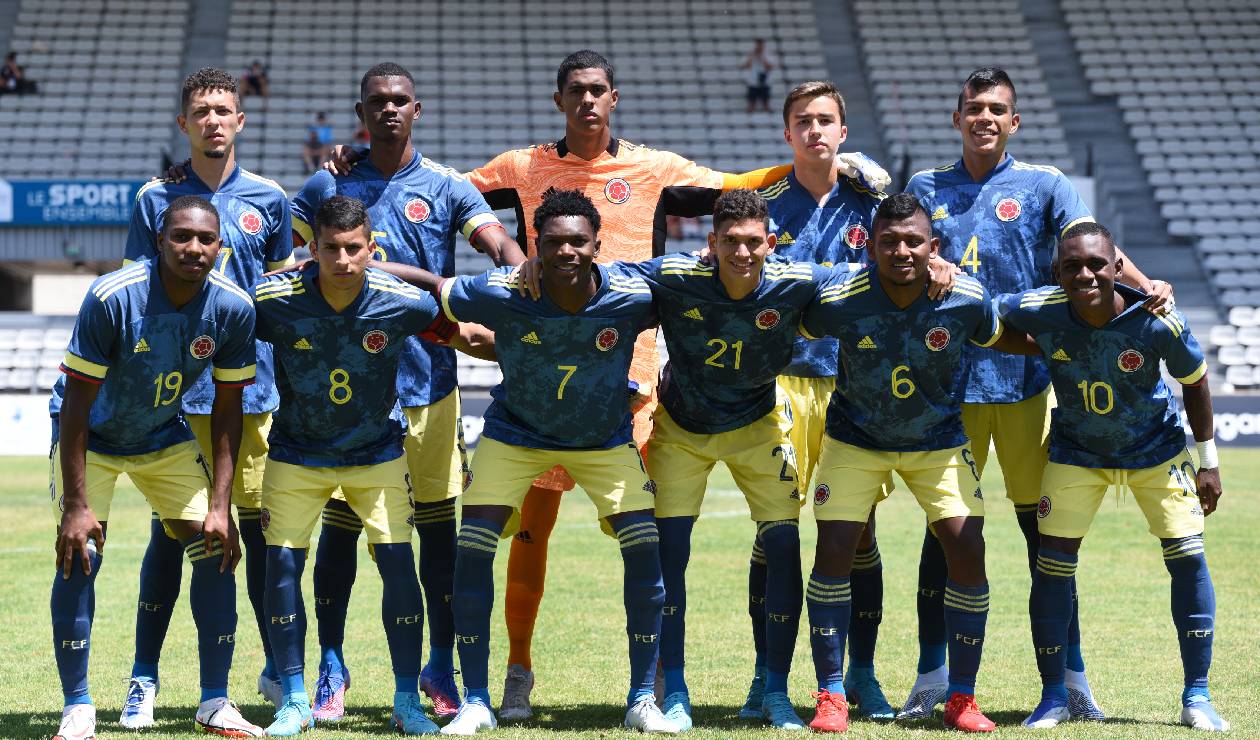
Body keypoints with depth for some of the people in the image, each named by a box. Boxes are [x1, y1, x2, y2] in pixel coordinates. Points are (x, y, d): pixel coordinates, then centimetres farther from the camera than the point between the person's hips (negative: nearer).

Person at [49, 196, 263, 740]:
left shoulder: (233, 308, -18)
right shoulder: (112, 297, -30)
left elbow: (227, 409, -8)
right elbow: (77, 402, -25)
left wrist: (220, 506, -13)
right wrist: (76, 505, -27)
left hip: (165, 437, 4)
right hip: (90, 435, -4)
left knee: (215, 550, -4)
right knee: (81, 555, -17)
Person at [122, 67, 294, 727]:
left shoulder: (268, 199, 9)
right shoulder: (155, 200, 5)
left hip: (252, 388, 1)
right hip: (174, 390, -1)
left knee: (260, 525, 4)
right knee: (168, 529, 0)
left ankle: (278, 668, 16)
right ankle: (144, 677, 7)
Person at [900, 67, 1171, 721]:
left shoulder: (1042, 185, 5)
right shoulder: (926, 189, 11)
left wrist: (1143, 284, -26)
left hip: (1025, 376, -1)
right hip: (948, 377, 1)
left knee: (1041, 522, 1)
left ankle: (1070, 674, 7)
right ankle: (932, 675, 10)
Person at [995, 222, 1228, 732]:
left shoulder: (1158, 323, -28)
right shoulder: (1038, 311, -27)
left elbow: (1194, 383, -10)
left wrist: (1208, 461, -4)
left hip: (1157, 451, -1)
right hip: (1076, 454, 1)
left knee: (1188, 559, -8)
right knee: (1052, 565, -7)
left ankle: (1196, 697, 2)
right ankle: (1053, 697, 6)